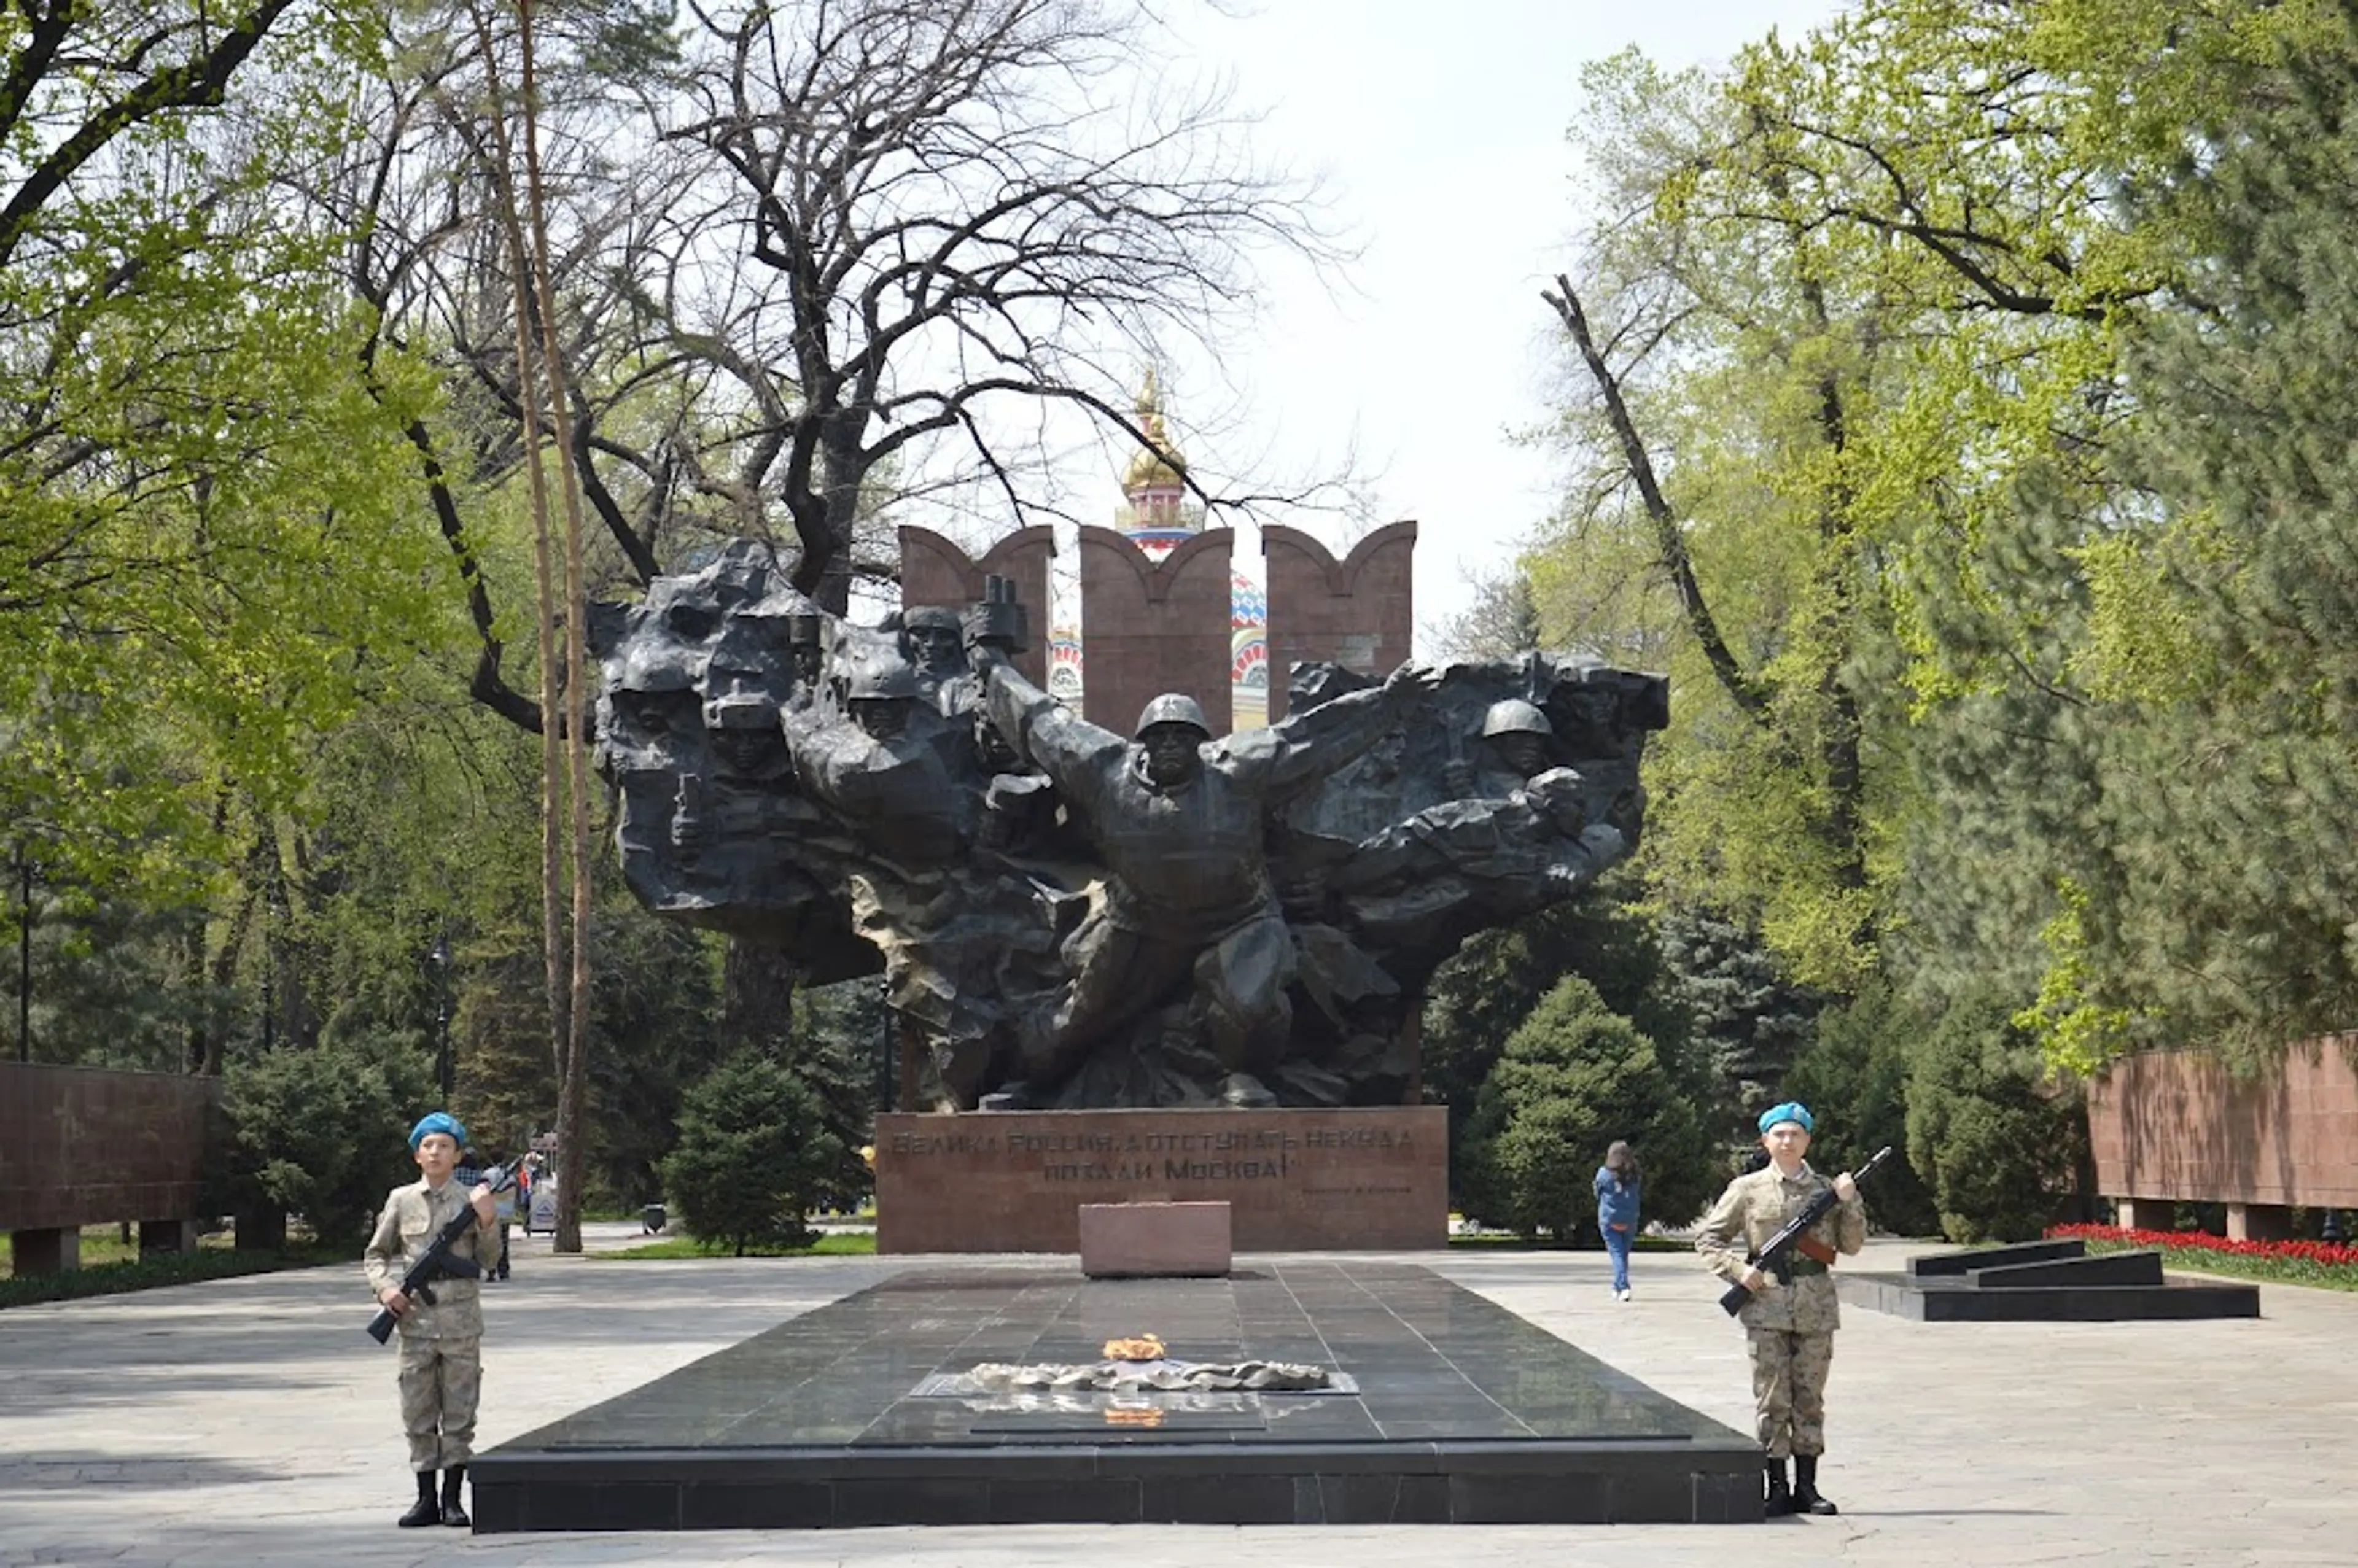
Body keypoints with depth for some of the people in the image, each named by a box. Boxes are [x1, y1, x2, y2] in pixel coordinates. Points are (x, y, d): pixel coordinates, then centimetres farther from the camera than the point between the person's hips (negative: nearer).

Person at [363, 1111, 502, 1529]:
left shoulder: (471, 1200, 3)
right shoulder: (401, 1200, 5)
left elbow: (488, 1261, 4)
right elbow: (375, 1254, 13)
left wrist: (488, 1223, -12)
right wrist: (384, 1286, -5)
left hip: (461, 1321, -1)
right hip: (415, 1320, 1)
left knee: (459, 1415, 2)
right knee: (418, 1415, 5)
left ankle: (452, 1499, 9)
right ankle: (426, 1498, 13)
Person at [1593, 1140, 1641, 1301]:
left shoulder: (1604, 1174, -6)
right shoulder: (1633, 1176, -1)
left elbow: (1598, 1194, 8)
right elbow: (1636, 1198, 9)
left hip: (1609, 1220, -2)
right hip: (1629, 1221, 2)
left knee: (1617, 1254, -4)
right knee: (1624, 1254, 14)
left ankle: (1624, 1287, -20)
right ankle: (1618, 1288, 22)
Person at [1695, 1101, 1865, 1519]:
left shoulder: (1826, 1189, 10)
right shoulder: (1747, 1189, 4)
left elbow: (1851, 1245, 9)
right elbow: (1707, 1237, 7)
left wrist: (1850, 1202, -4)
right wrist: (1737, 1269, -7)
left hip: (1816, 1307, 2)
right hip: (1766, 1307, -2)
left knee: (1810, 1400, 5)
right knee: (1773, 1401, -2)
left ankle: (1806, 1487, 12)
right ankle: (1778, 1488, 3)